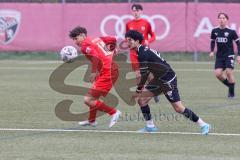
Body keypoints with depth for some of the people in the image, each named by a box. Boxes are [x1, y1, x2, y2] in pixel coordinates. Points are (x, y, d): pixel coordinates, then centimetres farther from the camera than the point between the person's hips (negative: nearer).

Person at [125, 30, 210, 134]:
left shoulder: (143, 54, -20)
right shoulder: (142, 51, 10)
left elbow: (144, 75, -19)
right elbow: (146, 73, 18)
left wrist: (138, 91, -8)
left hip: (168, 80, -10)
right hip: (158, 79, 10)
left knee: (179, 108, -11)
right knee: (141, 99, 4)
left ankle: (203, 125, -2)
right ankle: (150, 126, 13)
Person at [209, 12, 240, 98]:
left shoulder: (231, 32, -8)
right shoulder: (214, 31, 1)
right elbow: (212, 41, 18)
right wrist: (212, 51, 4)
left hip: (229, 55, -3)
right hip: (219, 56, 3)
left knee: (229, 72, -15)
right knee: (218, 73, -10)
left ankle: (232, 92, 2)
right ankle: (230, 86, 17)